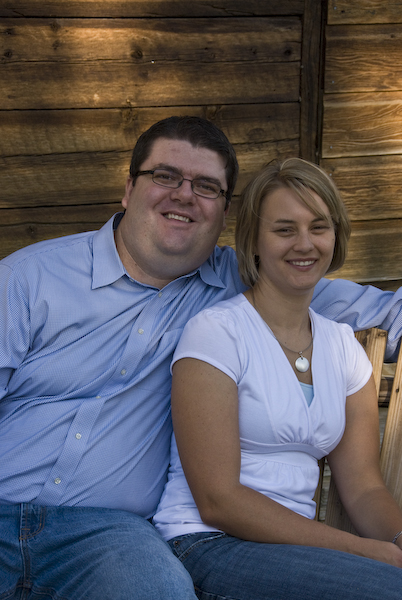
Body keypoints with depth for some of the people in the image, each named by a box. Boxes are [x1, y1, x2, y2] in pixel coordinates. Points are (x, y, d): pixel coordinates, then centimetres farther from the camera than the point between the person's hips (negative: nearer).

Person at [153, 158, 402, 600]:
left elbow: (363, 488, 9)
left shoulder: (343, 344, 11)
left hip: (296, 544, 6)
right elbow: (217, 501, -14)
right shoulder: (214, 331, -8)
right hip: (208, 546, -6)